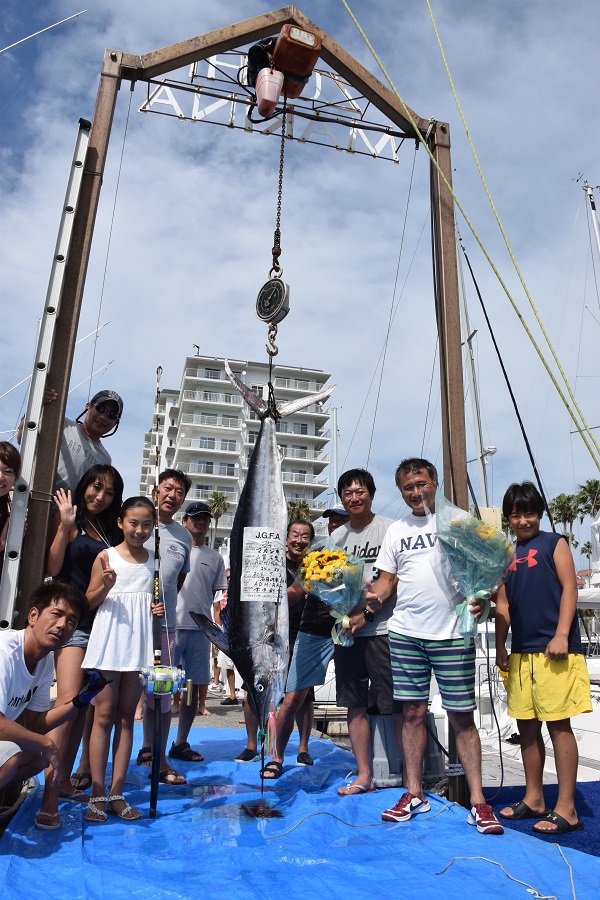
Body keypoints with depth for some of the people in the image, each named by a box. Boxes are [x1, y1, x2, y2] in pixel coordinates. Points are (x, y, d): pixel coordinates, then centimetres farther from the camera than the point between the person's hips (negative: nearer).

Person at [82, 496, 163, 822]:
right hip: (109, 639, -3)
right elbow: (90, 601, 0)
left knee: (126, 718, 7)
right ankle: (98, 795, 8)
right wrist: (106, 585, -19)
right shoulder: (106, 556, -1)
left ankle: (116, 793, 14)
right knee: (104, 716, 0)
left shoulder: (154, 561, 8)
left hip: (139, 642, 3)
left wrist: (160, 608, -2)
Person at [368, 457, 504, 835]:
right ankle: (415, 793, 21)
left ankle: (478, 801, 13)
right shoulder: (396, 530, 11)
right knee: (413, 712, 9)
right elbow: (386, 580, 13)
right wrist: (371, 596, -8)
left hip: (453, 634, -3)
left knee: (462, 716, 3)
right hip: (406, 634, 3)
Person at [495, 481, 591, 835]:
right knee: (527, 726, 11)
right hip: (521, 652, 6)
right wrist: (500, 646, 10)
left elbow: (569, 588, -6)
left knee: (558, 724, -1)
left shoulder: (554, 543, 2)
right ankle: (534, 798, 24)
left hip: (554, 650, -5)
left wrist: (561, 634, -15)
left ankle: (566, 808, 8)